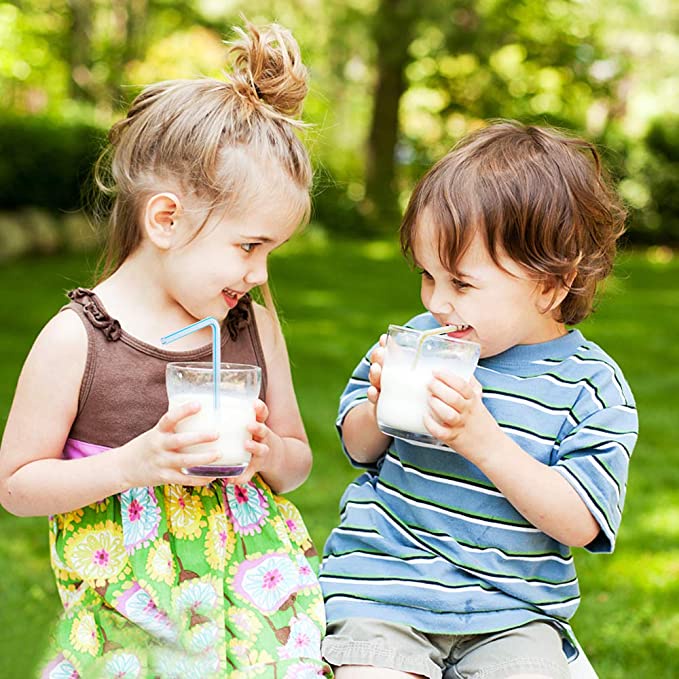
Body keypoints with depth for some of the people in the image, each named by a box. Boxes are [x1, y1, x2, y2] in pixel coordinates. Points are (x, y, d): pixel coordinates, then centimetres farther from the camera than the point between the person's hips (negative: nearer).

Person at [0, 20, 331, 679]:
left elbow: (298, 461, 14)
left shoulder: (254, 326, 3)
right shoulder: (74, 339, -9)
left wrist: (271, 453, -9)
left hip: (254, 596, 3)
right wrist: (132, 463, -18)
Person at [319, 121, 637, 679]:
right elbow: (358, 448, 14)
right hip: (386, 577, 1)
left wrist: (483, 440, -24)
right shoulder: (419, 339, 2)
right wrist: (379, 411, -10)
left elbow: (579, 524, -13)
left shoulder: (592, 386, -5)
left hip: (512, 613, -1)